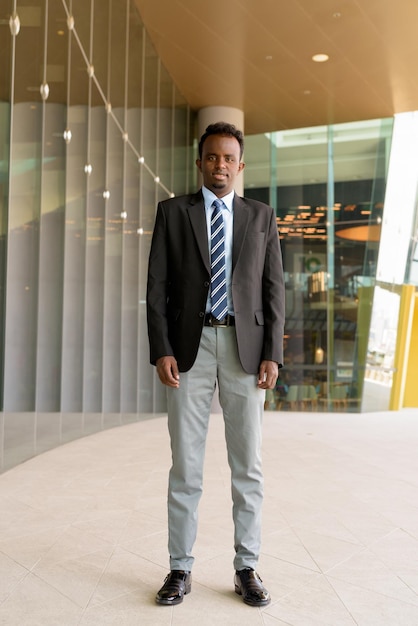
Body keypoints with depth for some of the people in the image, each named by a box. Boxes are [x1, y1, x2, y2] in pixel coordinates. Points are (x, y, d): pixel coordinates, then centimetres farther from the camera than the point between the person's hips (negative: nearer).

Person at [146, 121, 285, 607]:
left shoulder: (261, 216, 10)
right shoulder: (172, 211, 7)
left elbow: (273, 289, 6)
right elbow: (157, 288, 1)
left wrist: (273, 354, -4)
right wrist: (161, 351, -9)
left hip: (245, 347, 1)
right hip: (189, 345, -1)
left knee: (247, 465, 5)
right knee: (185, 465, 4)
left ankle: (246, 570, 19)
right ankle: (180, 569, 17)